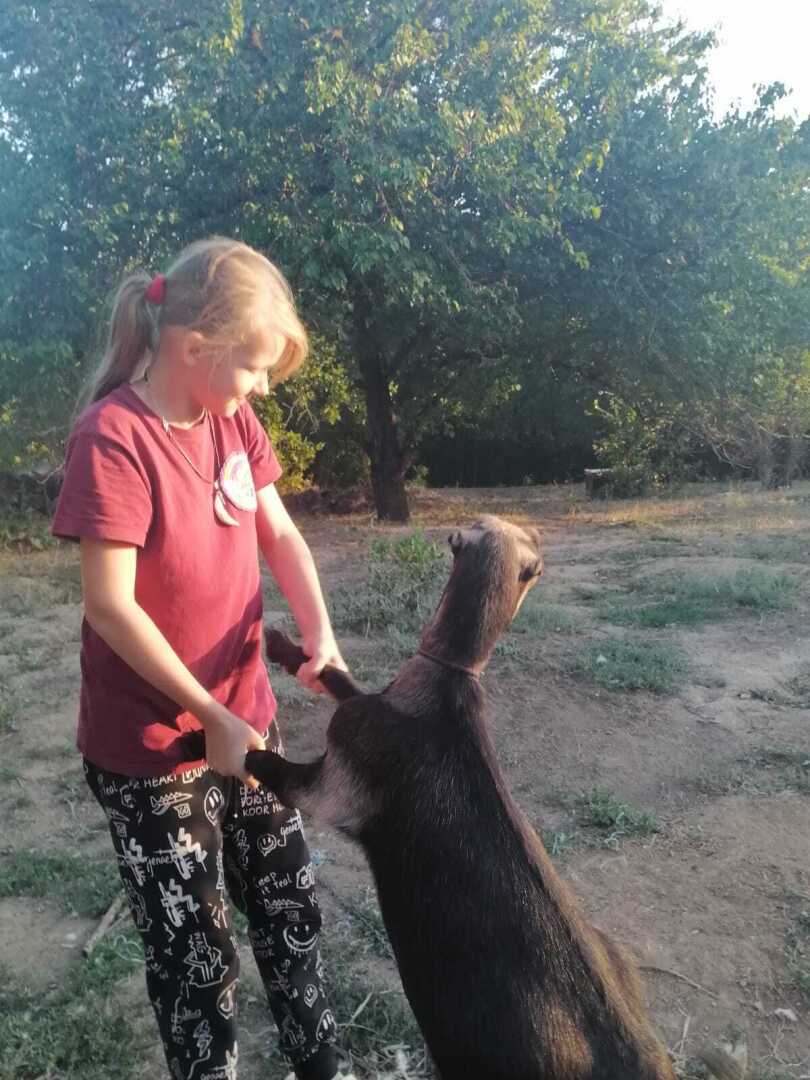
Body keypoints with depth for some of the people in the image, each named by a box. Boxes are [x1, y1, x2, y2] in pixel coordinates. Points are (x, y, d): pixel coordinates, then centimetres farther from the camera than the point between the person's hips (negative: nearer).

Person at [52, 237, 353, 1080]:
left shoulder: (232, 420, 0)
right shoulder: (112, 439, -23)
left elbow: (278, 534, 3)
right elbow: (109, 606, -23)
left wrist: (318, 632, -14)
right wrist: (210, 718, -19)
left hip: (248, 718, 7)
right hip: (150, 749, -7)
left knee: (289, 904, 21)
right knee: (195, 948, 11)